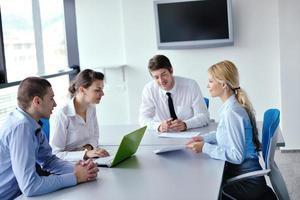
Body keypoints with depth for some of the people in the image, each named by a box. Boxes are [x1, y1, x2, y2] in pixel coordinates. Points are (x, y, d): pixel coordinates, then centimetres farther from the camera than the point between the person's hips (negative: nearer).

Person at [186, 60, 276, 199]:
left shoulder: (232, 112, -24)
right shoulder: (231, 105, 3)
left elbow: (237, 156, -24)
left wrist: (205, 148, -20)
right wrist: (204, 138, 8)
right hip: (242, 173, 8)